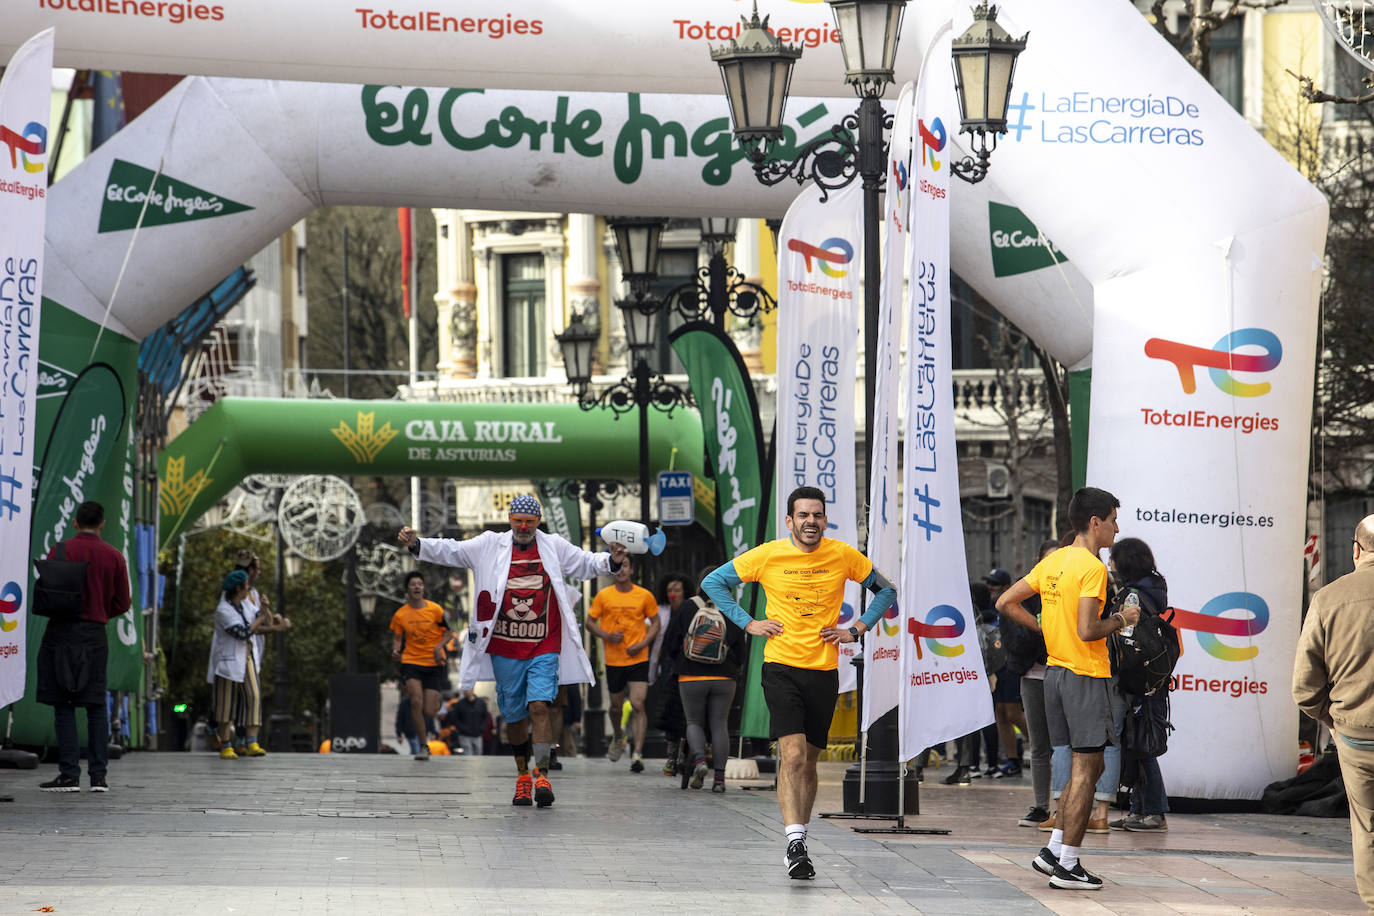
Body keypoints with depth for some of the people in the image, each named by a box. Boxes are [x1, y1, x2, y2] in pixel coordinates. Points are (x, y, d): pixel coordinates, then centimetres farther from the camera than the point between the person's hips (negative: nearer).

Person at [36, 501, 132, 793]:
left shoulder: (60, 550, -4)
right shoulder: (114, 557, 3)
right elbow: (122, 604, 5)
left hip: (61, 632, -2)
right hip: (95, 635, 2)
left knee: (63, 705, -1)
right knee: (96, 705, 8)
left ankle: (69, 774, -5)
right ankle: (98, 775, 4)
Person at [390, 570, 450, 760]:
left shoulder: (435, 610, -3)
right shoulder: (400, 615, 0)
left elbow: (446, 633, 6)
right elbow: (397, 639, 10)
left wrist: (438, 647, -13)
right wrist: (395, 651, -13)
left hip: (433, 664, 0)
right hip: (411, 662, 0)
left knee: (429, 711, -4)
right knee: (416, 701, -22)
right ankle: (423, 746, -9)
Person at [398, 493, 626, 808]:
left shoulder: (555, 547, 6)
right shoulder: (490, 546, 3)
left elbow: (585, 564, 12)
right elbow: (451, 551, -1)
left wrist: (610, 561, -8)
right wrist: (417, 544, -15)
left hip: (544, 649, -1)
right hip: (504, 649, 1)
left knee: (539, 706, -18)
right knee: (514, 715, 9)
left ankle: (541, 775, -15)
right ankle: (522, 774, 27)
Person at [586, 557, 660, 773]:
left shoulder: (644, 596, 0)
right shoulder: (603, 596, 1)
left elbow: (655, 623, 9)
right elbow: (590, 622, 6)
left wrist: (642, 644, -7)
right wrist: (607, 636, -12)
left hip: (638, 659, -2)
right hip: (613, 660, 2)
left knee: (638, 705, -13)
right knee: (616, 704, 15)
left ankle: (637, 753, -15)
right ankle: (618, 738, 44)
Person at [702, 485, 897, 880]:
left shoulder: (843, 556, 1)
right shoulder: (768, 556, -3)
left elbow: (885, 590, 15)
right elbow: (713, 582, 9)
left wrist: (857, 630, 5)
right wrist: (747, 623, 1)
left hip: (824, 671, 3)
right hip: (781, 666, -2)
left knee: (808, 761, 10)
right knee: (792, 755, -18)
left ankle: (797, 844, 23)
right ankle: (795, 844, -23)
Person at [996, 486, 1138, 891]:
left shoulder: (1052, 562, 10)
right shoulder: (1092, 568, -16)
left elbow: (1006, 603, 13)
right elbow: (1087, 631, -22)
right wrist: (1121, 619, -6)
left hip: (1055, 671, 9)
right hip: (1086, 675, -9)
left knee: (1086, 766, 16)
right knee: (1085, 770, -3)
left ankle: (1054, 851, 13)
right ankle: (1067, 865, -2)